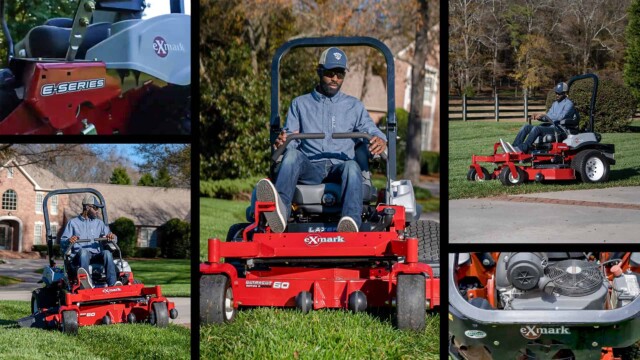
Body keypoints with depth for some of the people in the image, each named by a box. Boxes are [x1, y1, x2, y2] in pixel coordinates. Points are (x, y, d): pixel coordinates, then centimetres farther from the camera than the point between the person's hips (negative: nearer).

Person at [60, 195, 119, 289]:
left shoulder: (99, 223, 24)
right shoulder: (73, 223, 15)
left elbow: (113, 239, 16)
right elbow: (62, 242, 6)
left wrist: (112, 236, -9)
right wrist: (69, 241, -19)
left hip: (97, 256, 2)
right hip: (79, 256, -2)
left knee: (107, 253, -30)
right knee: (83, 251, -37)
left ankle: (112, 284, -49)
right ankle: (87, 282, -65)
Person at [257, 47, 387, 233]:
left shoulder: (354, 106, 24)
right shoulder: (300, 104, 23)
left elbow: (371, 131, 15)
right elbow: (290, 138, 13)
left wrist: (380, 140, -12)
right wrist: (282, 141, -14)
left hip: (340, 167, 0)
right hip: (310, 168, 0)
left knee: (352, 166, -37)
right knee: (292, 155, -34)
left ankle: (351, 224, -64)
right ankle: (280, 211, -63)